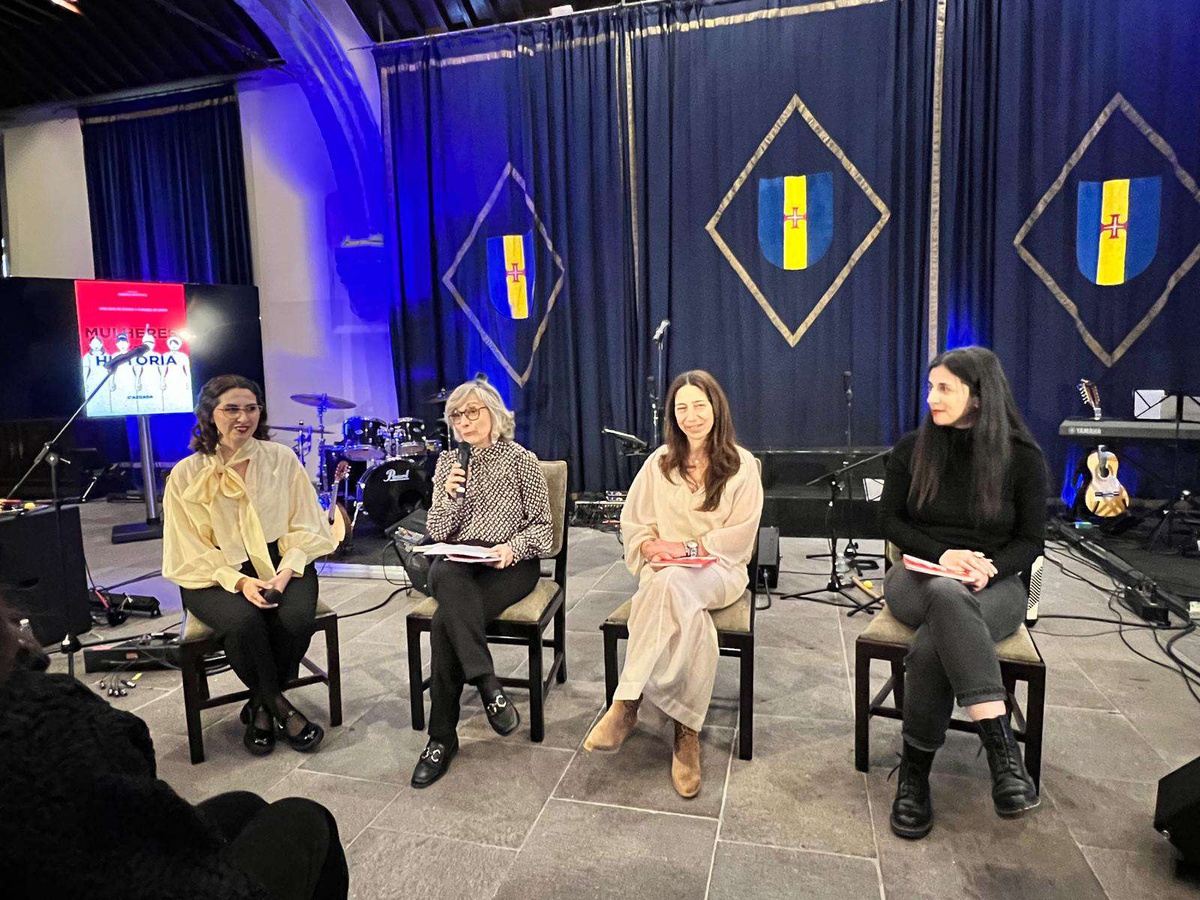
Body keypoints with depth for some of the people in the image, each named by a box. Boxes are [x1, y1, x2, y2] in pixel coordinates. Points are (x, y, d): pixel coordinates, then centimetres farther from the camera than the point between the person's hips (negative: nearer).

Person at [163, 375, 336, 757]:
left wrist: (286, 570, -16)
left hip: (280, 563, 2)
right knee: (244, 621, -32)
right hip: (215, 574, -1)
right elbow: (191, 553, -4)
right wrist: (240, 582, -19)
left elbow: (305, 528, 2)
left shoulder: (281, 459, 1)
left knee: (297, 616, -28)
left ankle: (261, 708, 1)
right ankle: (279, 707, -4)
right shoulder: (187, 475, -2)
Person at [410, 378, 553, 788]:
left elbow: (543, 528, 1)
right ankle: (488, 685, -33)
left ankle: (442, 736, -18)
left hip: (509, 565, -3)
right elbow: (436, 532, 8)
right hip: (455, 565, 3)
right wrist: (449, 496, -11)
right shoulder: (448, 462, 11)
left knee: (446, 622, -30)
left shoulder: (521, 460, 1)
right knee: (447, 576, -35)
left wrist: (513, 547, -19)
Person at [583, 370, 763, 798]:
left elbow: (739, 537, -3)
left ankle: (627, 702, -33)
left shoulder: (741, 465, 3)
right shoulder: (660, 462, 11)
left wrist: (686, 548, -13)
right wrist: (651, 547, -11)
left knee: (672, 584, -38)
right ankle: (686, 732, -29)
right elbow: (632, 524, 10)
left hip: (718, 571, -2)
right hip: (665, 571, 2)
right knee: (691, 617, -35)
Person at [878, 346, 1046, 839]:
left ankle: (915, 773, -25)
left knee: (932, 645, -37)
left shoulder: (1022, 456, 1)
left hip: (995, 584, 0)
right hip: (920, 576, 1)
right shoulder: (912, 448, 4)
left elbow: (1029, 541, 3)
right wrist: (941, 555, -12)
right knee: (948, 595, -40)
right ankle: (1001, 745, -38)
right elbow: (890, 520, 5)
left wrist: (989, 569, -18)